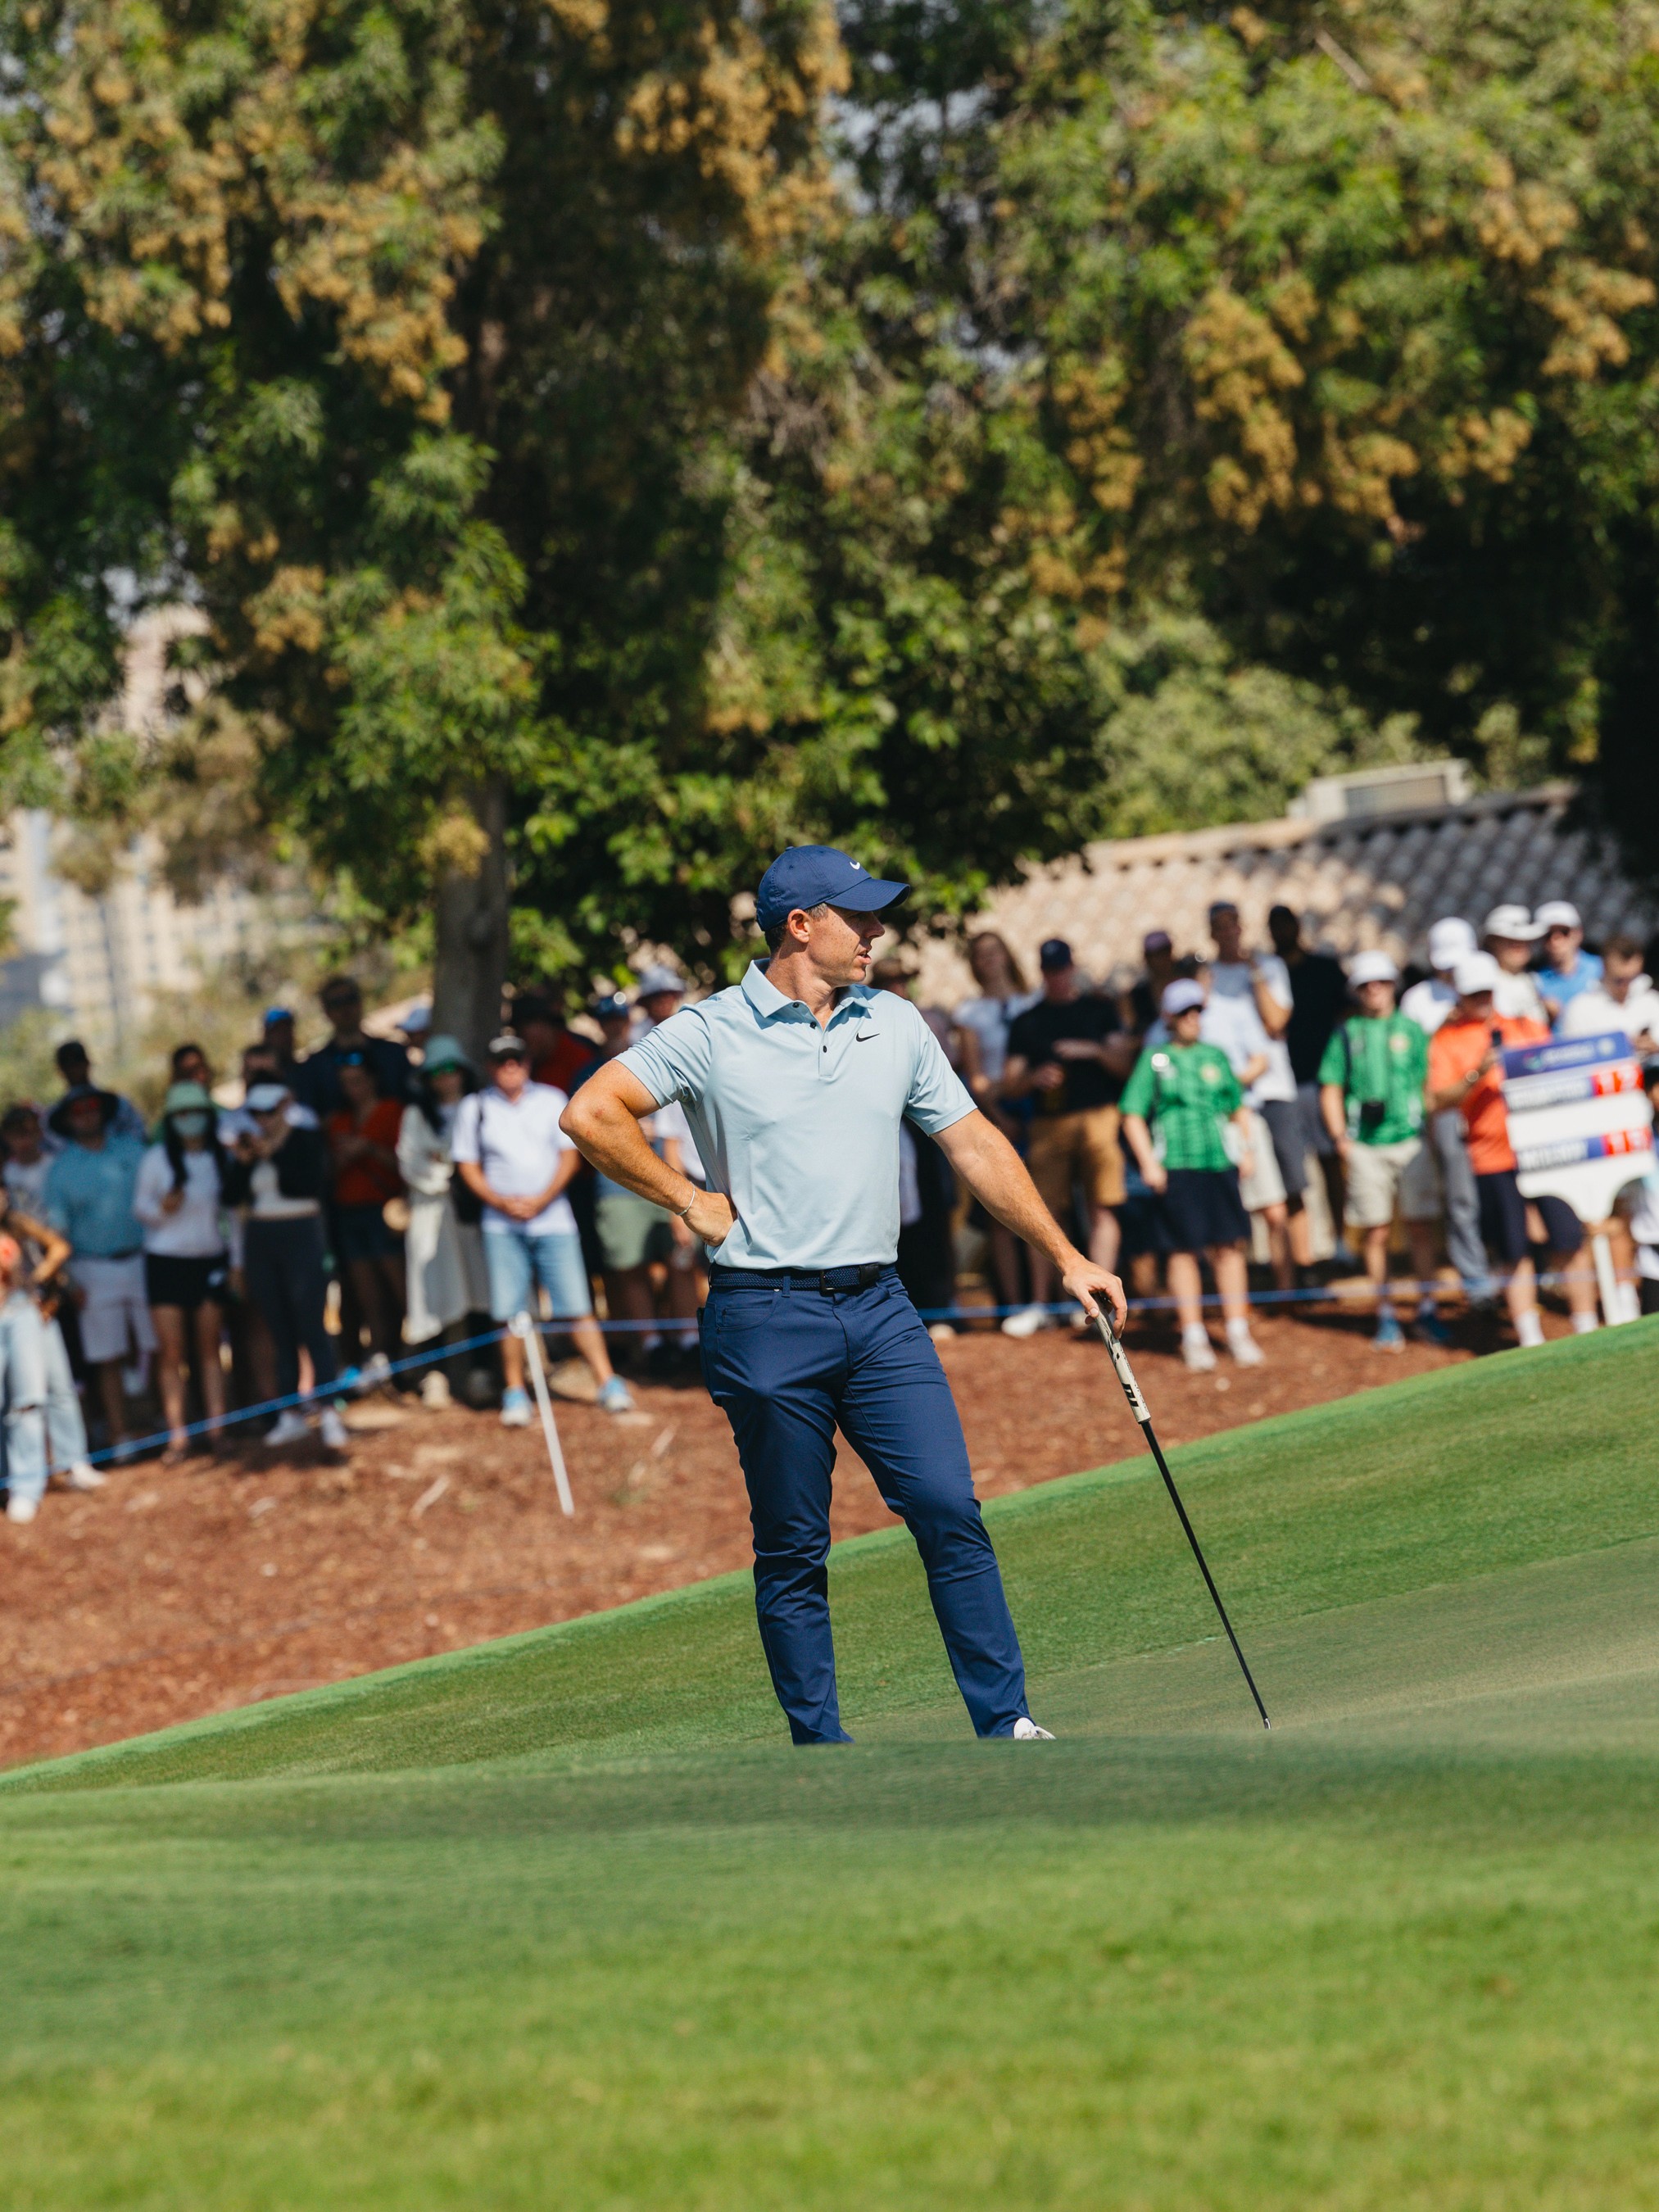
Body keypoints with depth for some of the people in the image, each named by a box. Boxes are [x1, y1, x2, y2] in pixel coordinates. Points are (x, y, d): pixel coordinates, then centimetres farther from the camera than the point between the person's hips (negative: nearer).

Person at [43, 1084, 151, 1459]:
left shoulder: (131, 1151, 7)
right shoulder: (61, 1170, 3)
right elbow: (57, 1227, 3)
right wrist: (67, 1281, -5)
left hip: (140, 1260, 1)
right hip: (95, 1270, -1)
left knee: (156, 1350, 0)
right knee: (108, 1360, -1)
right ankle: (119, 1438, 3)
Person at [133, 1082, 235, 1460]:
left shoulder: (220, 1158, 5)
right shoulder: (157, 1159, -2)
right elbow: (140, 1205, 1)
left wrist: (236, 1259, 11)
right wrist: (162, 1209, -20)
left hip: (209, 1260, 2)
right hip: (166, 1261, -2)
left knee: (210, 1350, 4)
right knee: (172, 1353, -4)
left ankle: (216, 1429, 6)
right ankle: (177, 1437, -4)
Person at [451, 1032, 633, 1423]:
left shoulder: (552, 1100, 7)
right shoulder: (475, 1108, 6)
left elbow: (569, 1156, 5)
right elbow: (468, 1167, 6)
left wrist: (541, 1200, -9)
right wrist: (502, 1202, -9)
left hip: (552, 1218, 0)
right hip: (502, 1225, 0)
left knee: (576, 1306, -4)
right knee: (510, 1313, -4)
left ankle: (608, 1383, -1)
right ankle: (515, 1392, 4)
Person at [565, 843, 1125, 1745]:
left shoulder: (895, 1024, 11)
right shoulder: (712, 1032, -3)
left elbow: (974, 1144, 15)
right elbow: (591, 1113, -8)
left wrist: (1066, 1257, 11)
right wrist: (692, 1202, -5)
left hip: (879, 1307, 4)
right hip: (767, 1317, -4)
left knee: (951, 1513, -6)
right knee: (793, 1550, 2)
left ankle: (1007, 1723, -1)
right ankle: (820, 1746, 9)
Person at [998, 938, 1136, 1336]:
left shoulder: (1099, 1010, 12)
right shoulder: (1025, 1022, 14)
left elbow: (1124, 1064, 5)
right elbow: (1008, 1087, 10)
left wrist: (1093, 1050, -12)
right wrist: (1033, 1078, -11)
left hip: (1098, 1119, -1)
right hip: (1049, 1122, 1)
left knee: (1102, 1209, -6)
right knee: (1046, 1211, 0)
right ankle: (1039, 1306, 5)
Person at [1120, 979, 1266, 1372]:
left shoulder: (1216, 1057, 14)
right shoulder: (1155, 1060, 5)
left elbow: (1239, 1109, 22)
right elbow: (1133, 1116, 3)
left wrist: (1246, 1149, 9)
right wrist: (1148, 1163, -7)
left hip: (1220, 1163, 3)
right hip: (1176, 1166, -3)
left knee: (1229, 1246, 1)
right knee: (1185, 1250, -1)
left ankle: (1238, 1332, 7)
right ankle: (1193, 1336, 5)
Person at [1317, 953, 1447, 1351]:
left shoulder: (1410, 1030, 10)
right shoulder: (1346, 1034, 10)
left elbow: (1430, 1081, 13)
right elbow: (1330, 1089, 11)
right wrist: (1340, 1137, 0)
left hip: (1410, 1140, 0)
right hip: (1365, 1146, 0)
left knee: (1421, 1225, -2)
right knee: (1375, 1231, 1)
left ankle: (1427, 1310, 6)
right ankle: (1386, 1317, 7)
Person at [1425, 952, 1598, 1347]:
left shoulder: (1526, 1027, 13)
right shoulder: (1447, 1040, 3)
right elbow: (1439, 1101, -8)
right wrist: (1478, 1073, -21)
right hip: (1493, 1161, -2)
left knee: (1570, 1244, -2)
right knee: (1517, 1257, 1)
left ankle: (1588, 1334, 7)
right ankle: (1531, 1343, 9)